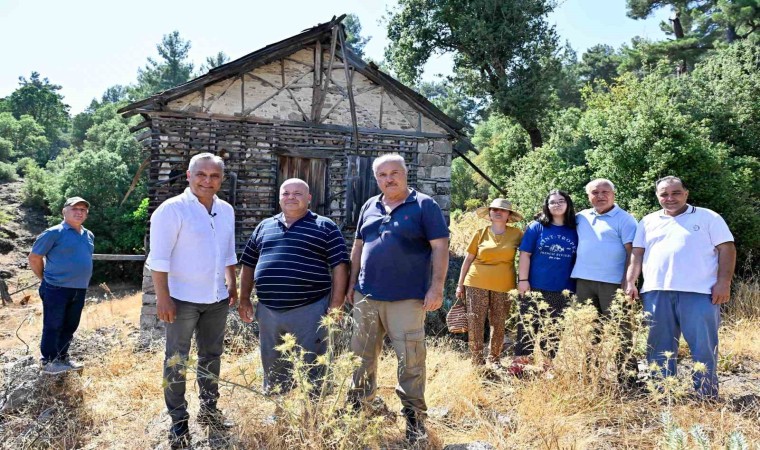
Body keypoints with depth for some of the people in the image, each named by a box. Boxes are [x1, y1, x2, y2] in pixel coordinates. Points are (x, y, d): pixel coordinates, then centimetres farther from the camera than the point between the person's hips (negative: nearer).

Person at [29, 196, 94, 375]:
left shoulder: (89, 235, 11)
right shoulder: (54, 233, -10)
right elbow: (34, 258, -6)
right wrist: (46, 279, 2)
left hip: (79, 290, 6)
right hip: (56, 289, -6)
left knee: (70, 326, 16)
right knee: (53, 327, 4)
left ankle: (62, 357, 31)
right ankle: (48, 362, 17)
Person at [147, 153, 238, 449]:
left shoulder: (226, 210, 7)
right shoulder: (172, 209, -13)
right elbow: (159, 257, -15)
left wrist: (232, 285, 16)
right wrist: (163, 297, -17)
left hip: (217, 298, 6)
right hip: (183, 298, -6)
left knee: (211, 355, 17)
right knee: (177, 361, 5)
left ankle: (209, 409, 33)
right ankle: (178, 422, 17)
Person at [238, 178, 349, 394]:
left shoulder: (325, 227, 0)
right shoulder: (264, 227, 13)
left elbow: (340, 266, -4)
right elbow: (249, 265, 18)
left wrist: (336, 304, -9)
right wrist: (244, 299, 12)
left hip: (309, 310, -4)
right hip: (268, 311, 5)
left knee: (311, 370, 6)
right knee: (273, 370, 17)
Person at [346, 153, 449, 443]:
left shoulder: (424, 206, -4)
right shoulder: (369, 207, 12)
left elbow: (440, 247, -8)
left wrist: (436, 287, -14)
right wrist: (352, 283, 14)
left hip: (407, 298, -5)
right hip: (366, 295, 5)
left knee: (410, 358, 0)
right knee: (361, 354, 14)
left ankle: (414, 416, 14)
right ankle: (358, 404, 31)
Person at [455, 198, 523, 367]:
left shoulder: (516, 234, 2)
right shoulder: (480, 233, 3)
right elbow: (468, 260, 7)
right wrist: (460, 284, 6)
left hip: (503, 285, 0)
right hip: (477, 283, 0)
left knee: (499, 324, 6)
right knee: (475, 323, -1)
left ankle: (494, 360, 23)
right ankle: (477, 362, 10)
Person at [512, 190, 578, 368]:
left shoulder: (574, 231, 7)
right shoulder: (536, 227, 0)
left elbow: (578, 259, 11)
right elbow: (525, 254, -3)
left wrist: (576, 284, 7)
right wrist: (523, 280, -10)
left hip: (563, 290, 3)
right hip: (535, 287, -2)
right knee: (528, 325, 2)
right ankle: (520, 361, 10)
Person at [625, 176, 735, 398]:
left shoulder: (708, 217, 9)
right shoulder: (648, 221, 18)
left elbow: (726, 249, 2)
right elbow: (637, 254, 14)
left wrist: (724, 282, -8)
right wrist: (630, 282, 2)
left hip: (699, 292, -3)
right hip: (656, 292, 3)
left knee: (704, 346, -3)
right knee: (659, 347, 7)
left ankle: (707, 396, 7)